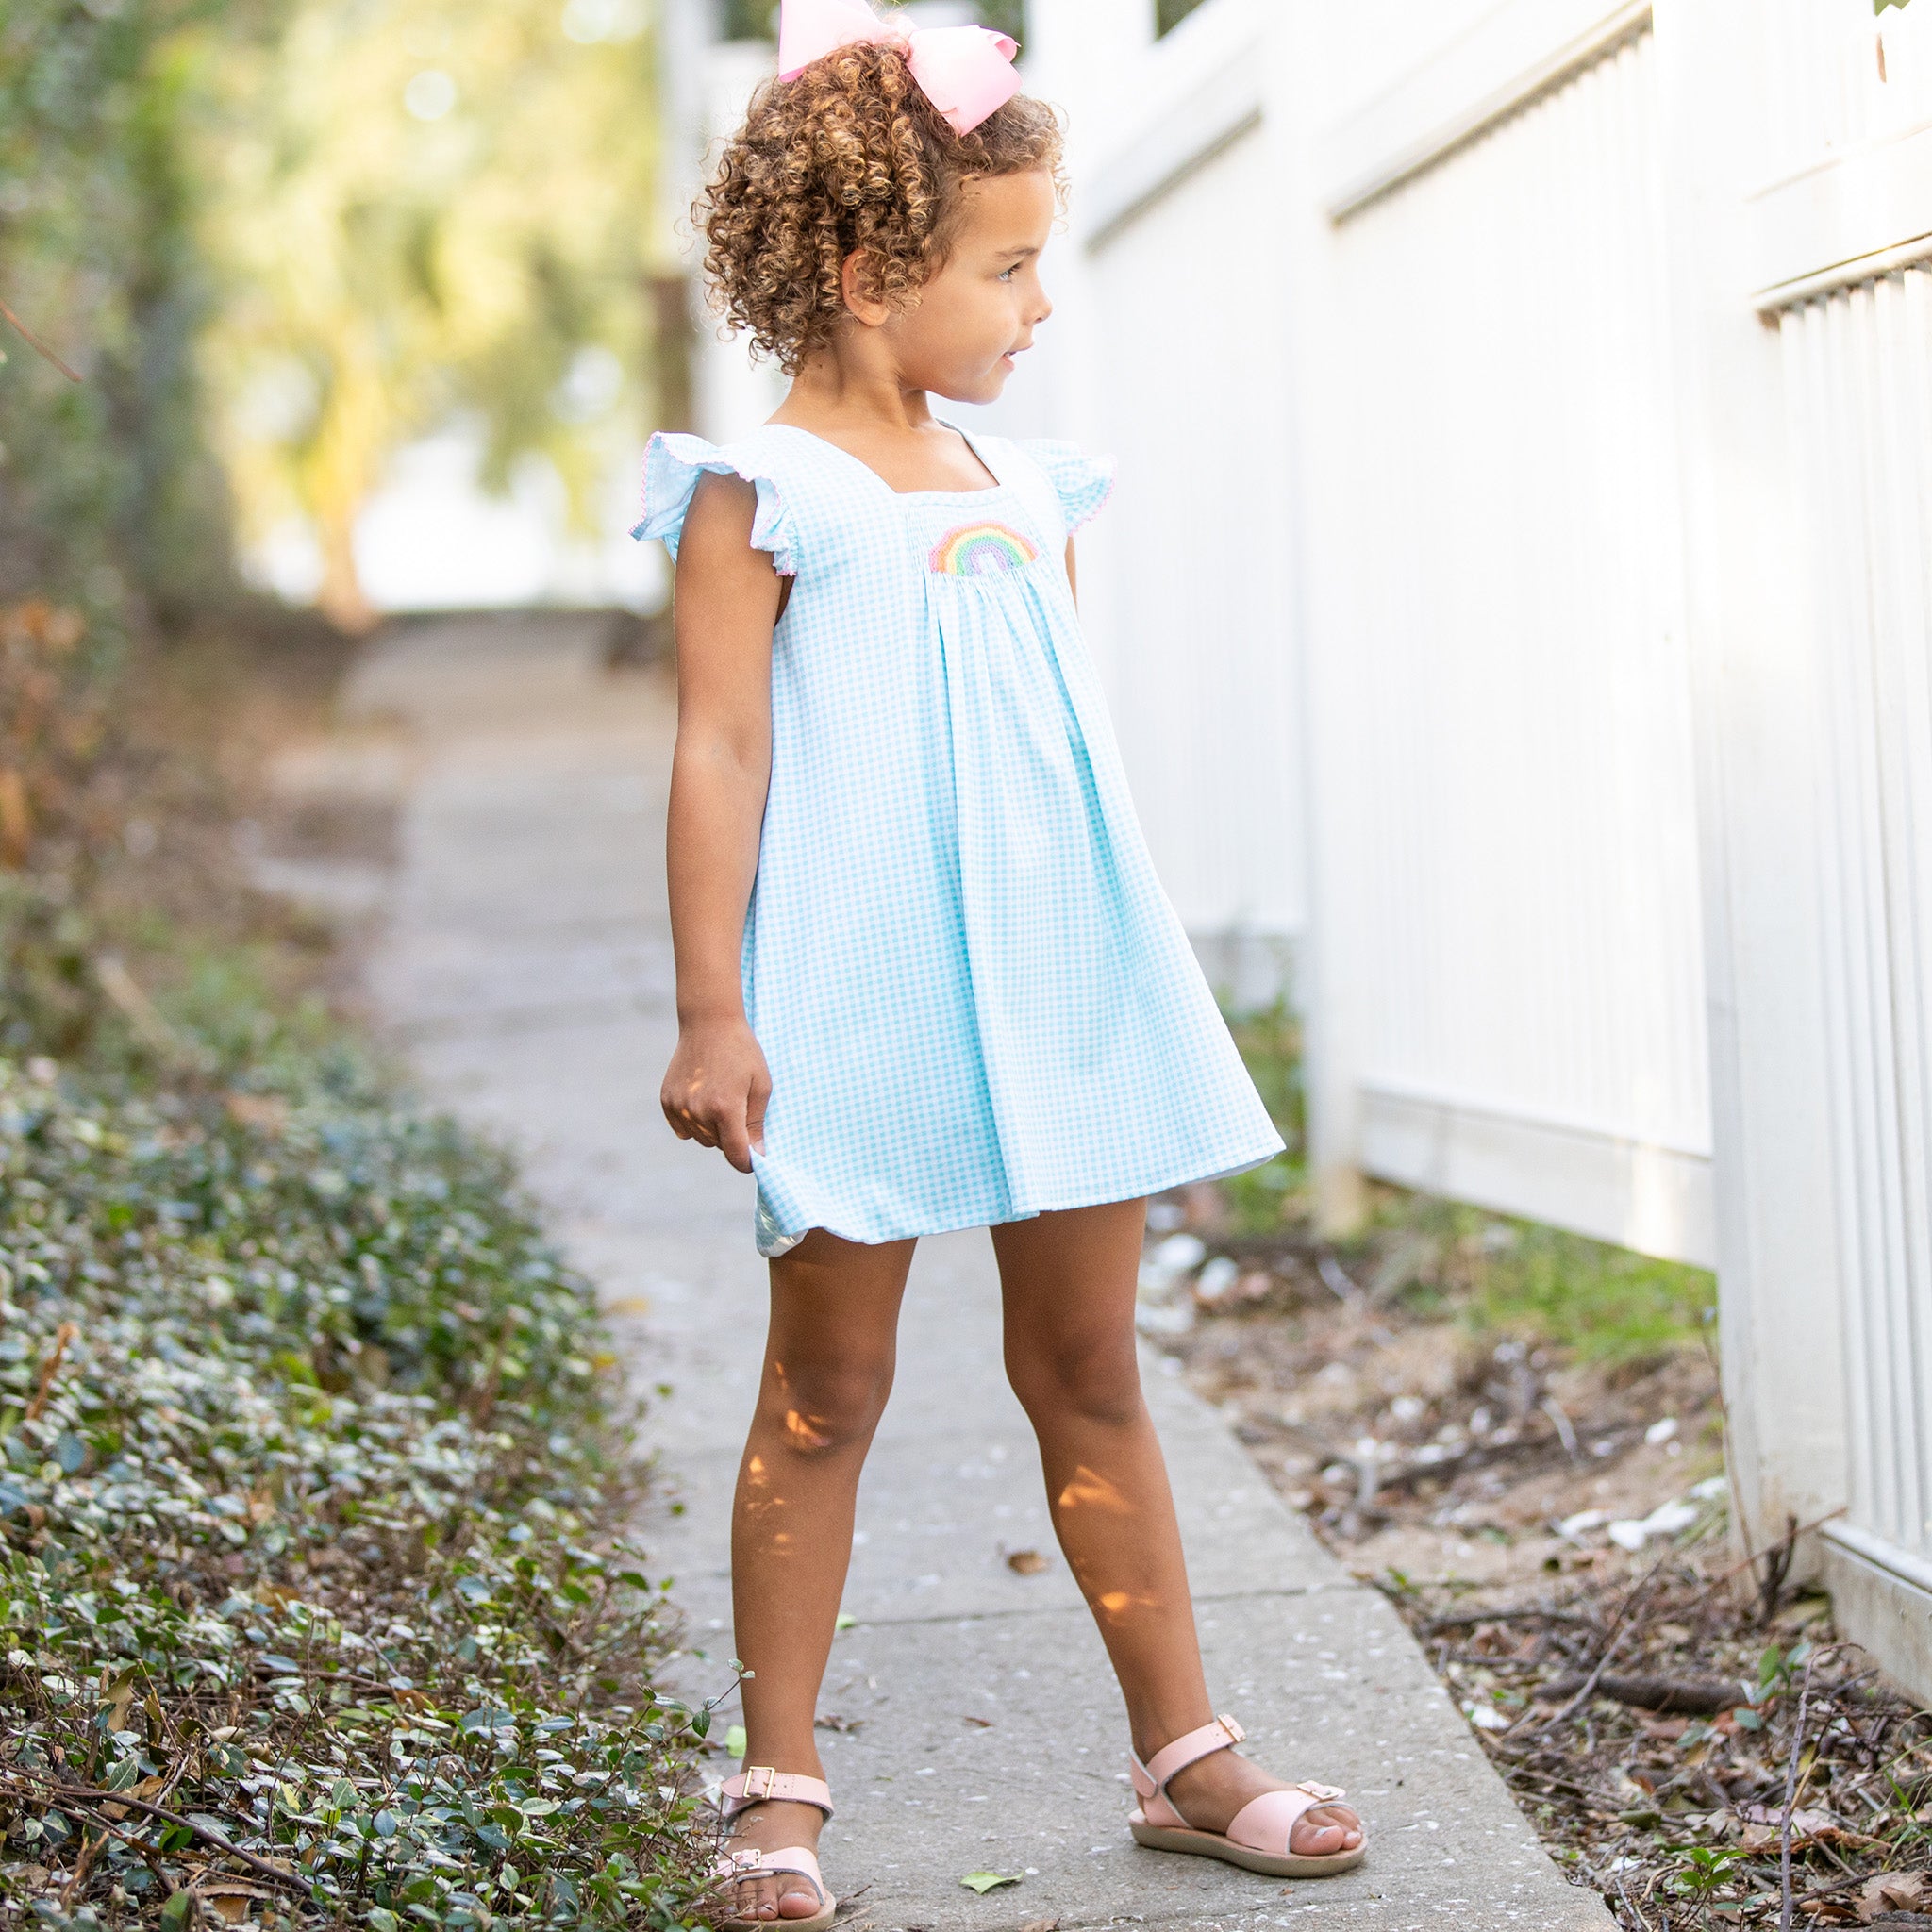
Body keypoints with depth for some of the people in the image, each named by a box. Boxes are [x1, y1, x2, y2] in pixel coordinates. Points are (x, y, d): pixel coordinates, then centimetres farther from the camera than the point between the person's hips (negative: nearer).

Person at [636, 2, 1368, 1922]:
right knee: (826, 1391, 4)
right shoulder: (760, 498, -6)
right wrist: (709, 1011, -14)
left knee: (1089, 1374, 12)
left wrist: (1124, 978, 19)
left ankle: (1183, 1753, 22)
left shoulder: (1027, 489, 13)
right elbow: (721, 754, -9)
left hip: (1058, 989, 6)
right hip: (858, 1012, -5)